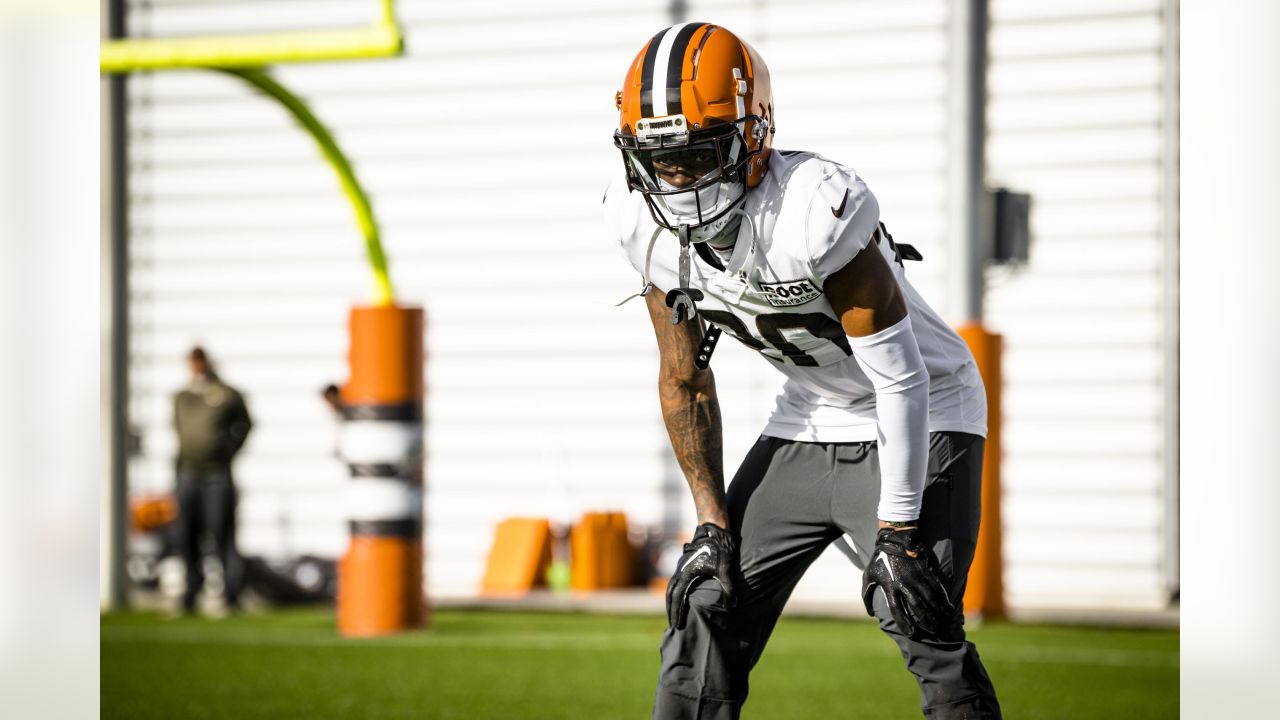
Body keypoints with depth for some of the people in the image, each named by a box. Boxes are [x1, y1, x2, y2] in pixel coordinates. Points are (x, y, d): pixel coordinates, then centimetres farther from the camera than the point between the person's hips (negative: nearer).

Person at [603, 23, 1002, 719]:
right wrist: (712, 520, -1)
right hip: (806, 421, 7)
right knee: (707, 607, 1)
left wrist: (895, 531, -22)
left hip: (918, 418, -6)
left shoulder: (816, 209, -32)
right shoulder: (643, 219, -11)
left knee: (924, 627, -20)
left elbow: (900, 379, -25)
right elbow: (684, 380, 3)